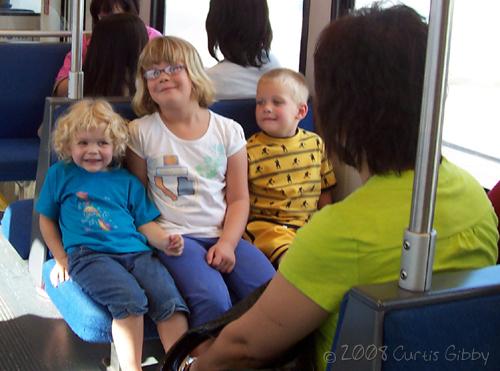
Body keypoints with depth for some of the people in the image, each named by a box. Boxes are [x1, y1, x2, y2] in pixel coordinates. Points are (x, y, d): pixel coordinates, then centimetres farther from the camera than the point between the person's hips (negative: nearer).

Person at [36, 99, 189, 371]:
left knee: (171, 301, -23)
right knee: (130, 298, -33)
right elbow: (47, 219, 22)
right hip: (88, 254, -3)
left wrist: (165, 241, -1)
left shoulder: (126, 181, 22)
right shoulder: (60, 175, 17)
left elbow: (145, 222, 20)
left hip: (136, 252, 3)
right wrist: (61, 259, 11)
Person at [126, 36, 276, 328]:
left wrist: (227, 243, -9)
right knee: (212, 300, -31)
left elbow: (239, 198, 6)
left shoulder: (228, 131, 8)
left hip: (223, 236, 3)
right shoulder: (141, 132, 5)